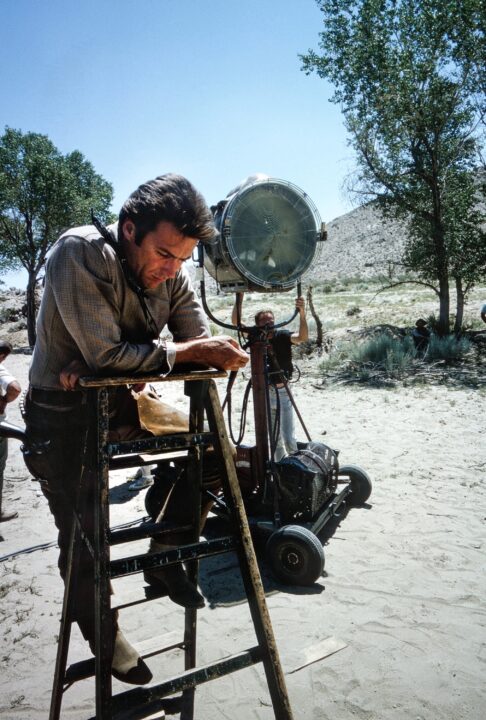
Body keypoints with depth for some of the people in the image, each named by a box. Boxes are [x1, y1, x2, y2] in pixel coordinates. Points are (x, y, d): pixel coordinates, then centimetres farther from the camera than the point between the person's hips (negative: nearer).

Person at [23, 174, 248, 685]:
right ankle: (103, 632, 30)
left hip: (124, 403, 5)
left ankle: (165, 556, 13)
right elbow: (107, 354, -31)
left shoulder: (171, 274, -7)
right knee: (83, 537, 2)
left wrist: (114, 361, -22)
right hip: (65, 414, -5)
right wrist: (187, 351, -25)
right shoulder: (80, 253, -25)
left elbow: (200, 346, -9)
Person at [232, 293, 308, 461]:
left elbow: (302, 337, -27)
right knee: (274, 439, 15)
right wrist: (239, 298, -24)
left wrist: (302, 313, -42)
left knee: (289, 439, -5)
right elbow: (236, 322, -13)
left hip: (283, 392, -3)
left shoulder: (282, 335, -10)